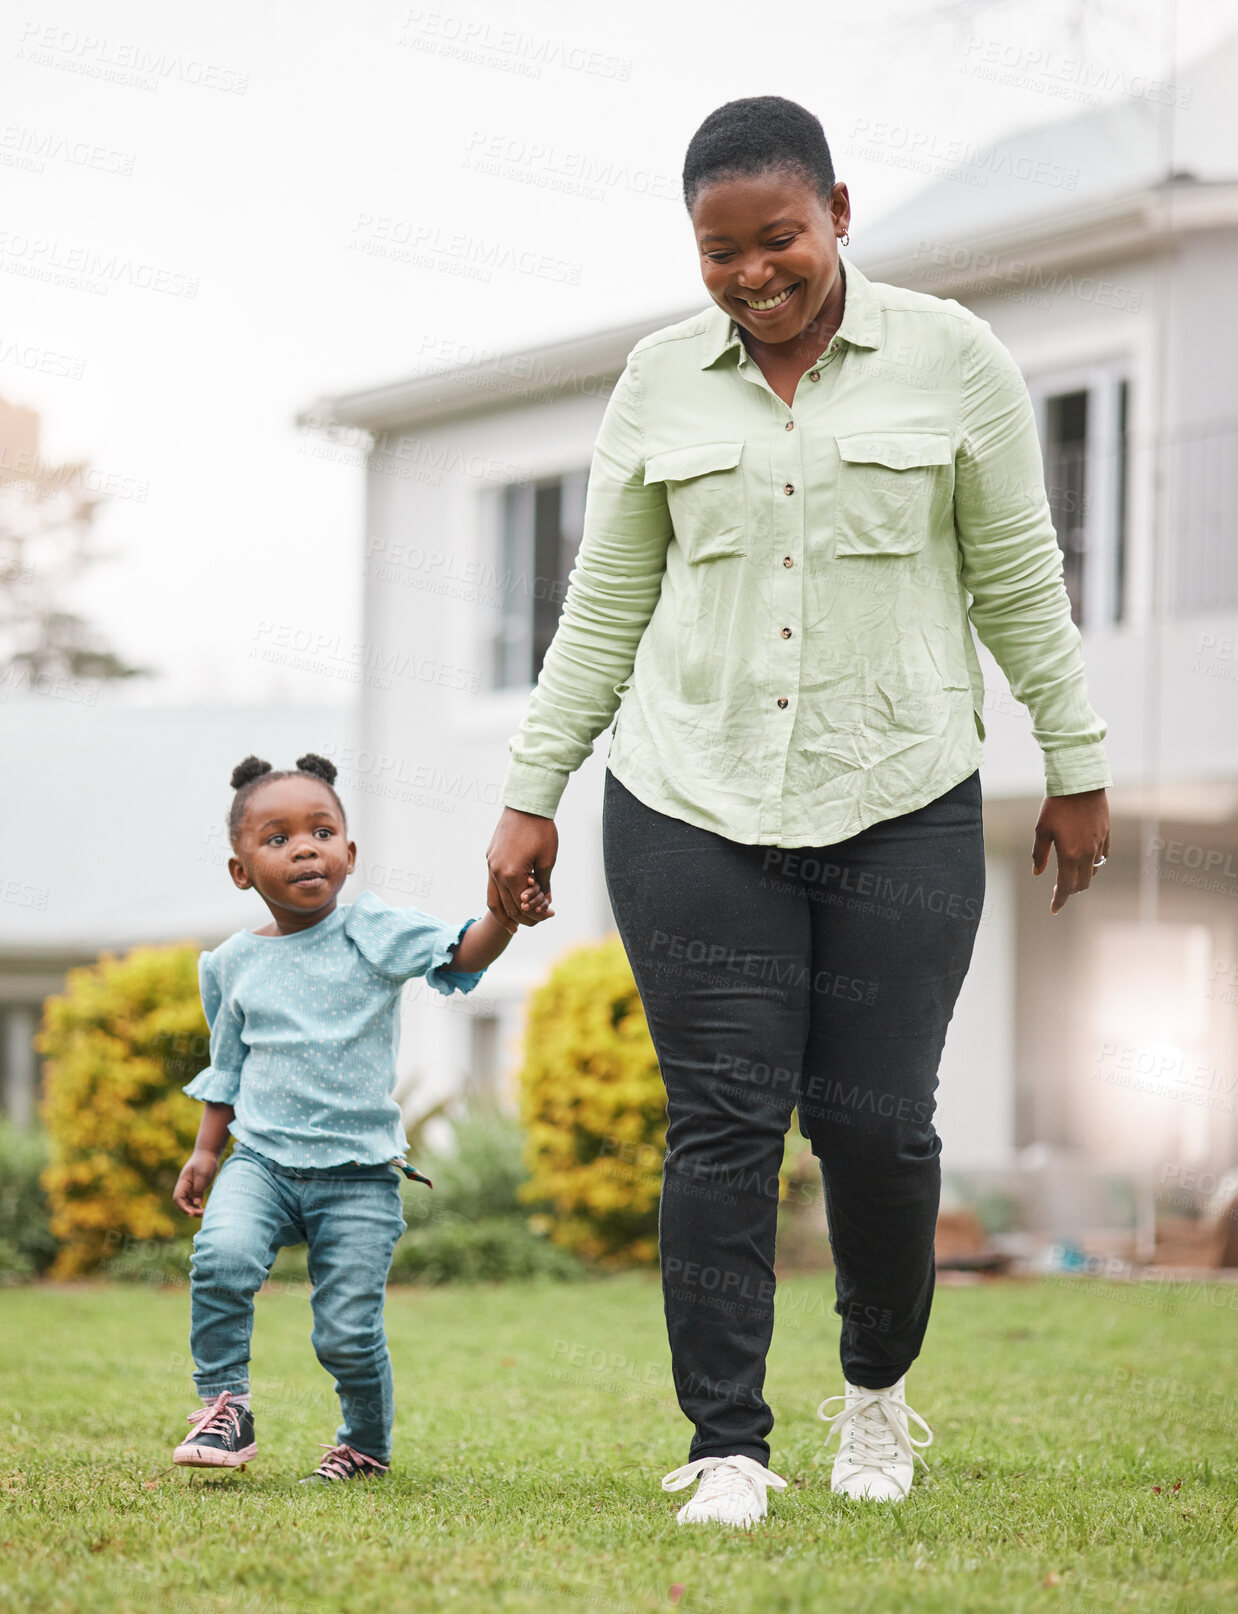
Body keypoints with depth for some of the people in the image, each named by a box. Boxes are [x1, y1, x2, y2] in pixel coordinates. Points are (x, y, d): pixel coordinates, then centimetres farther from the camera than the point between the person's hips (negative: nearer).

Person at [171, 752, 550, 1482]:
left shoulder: (370, 930, -1)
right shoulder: (234, 964, 9)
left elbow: (459, 956, -14)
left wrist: (505, 915, -33)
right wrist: (205, 1152, 17)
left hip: (358, 1172, -2)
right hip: (263, 1159, 2)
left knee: (349, 1331, -6)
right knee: (222, 1254, -27)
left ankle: (368, 1443, 23)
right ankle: (225, 1403, -8)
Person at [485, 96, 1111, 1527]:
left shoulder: (948, 358, 1)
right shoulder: (662, 382, 6)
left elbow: (1018, 582, 7)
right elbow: (604, 605, 12)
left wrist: (1076, 768, 9)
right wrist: (530, 793, 9)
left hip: (899, 808, -1)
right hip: (691, 811, 1)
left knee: (875, 1123, -2)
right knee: (719, 1123, -5)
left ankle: (876, 1385, 25)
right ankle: (727, 1447, 1)